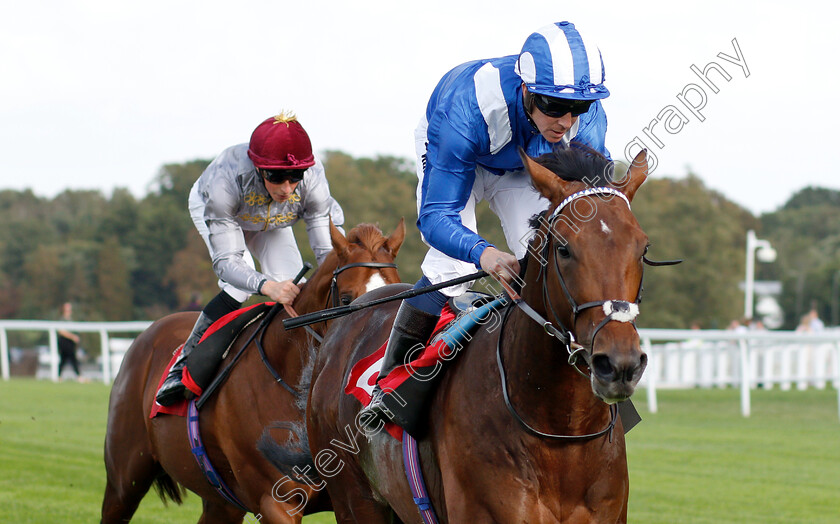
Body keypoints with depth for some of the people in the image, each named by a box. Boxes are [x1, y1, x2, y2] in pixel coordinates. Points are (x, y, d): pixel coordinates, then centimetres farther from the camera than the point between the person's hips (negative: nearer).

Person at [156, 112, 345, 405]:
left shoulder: (313, 181, -38)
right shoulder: (225, 180, -46)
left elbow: (327, 249, -33)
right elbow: (225, 261, -46)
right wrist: (267, 286, -65)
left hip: (271, 224, 3)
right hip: (210, 211, -3)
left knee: (293, 289, -14)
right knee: (238, 287, -27)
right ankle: (186, 364, -13)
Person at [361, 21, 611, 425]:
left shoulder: (589, 122, -33)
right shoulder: (466, 109, -45)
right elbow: (436, 216, -43)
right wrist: (483, 253, -64)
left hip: (520, 171, 4)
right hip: (451, 155, -4)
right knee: (450, 266, -22)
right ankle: (389, 384, -9)